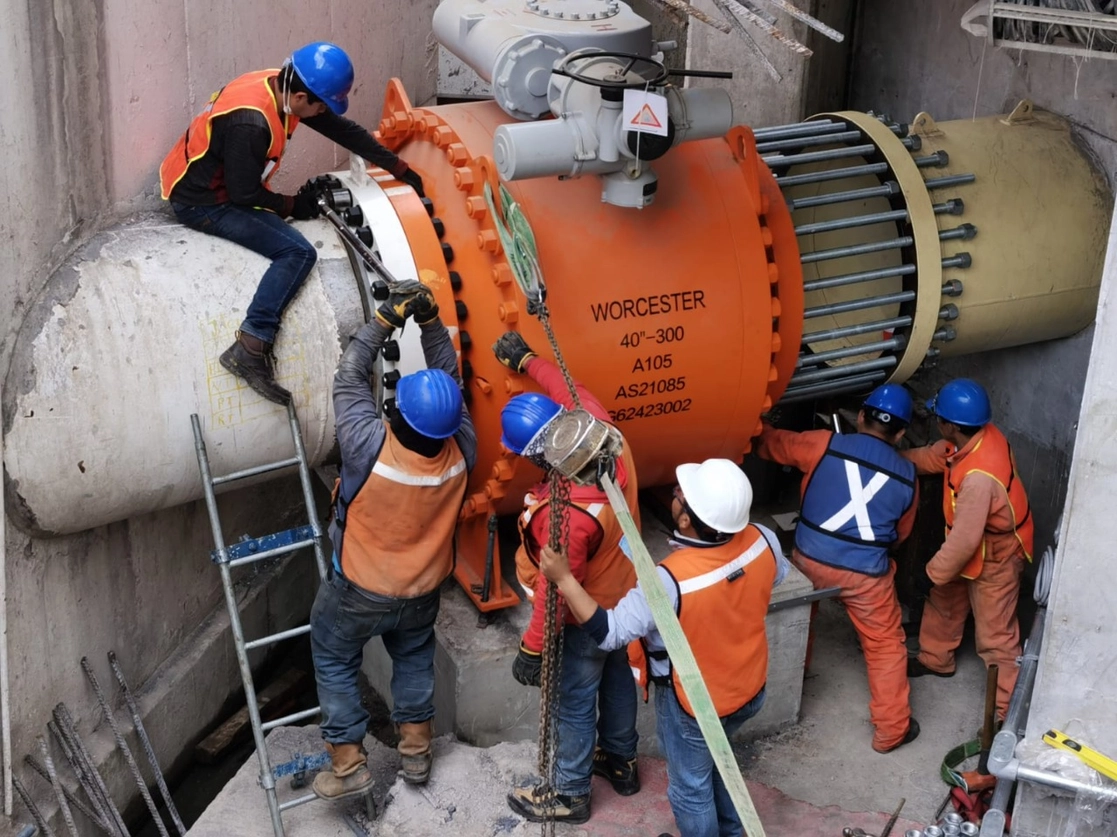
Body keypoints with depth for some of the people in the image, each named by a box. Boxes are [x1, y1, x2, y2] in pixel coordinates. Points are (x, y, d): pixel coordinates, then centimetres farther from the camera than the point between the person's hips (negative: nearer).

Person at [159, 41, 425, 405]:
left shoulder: (282, 87, -3)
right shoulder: (251, 122, -31)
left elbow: (343, 130, 7)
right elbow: (244, 195, -22)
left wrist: (399, 168, 12)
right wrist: (292, 205, -6)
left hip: (224, 184, 10)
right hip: (201, 203, -10)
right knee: (298, 252, -20)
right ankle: (249, 350, -25)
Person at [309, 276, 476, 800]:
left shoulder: (371, 445, -35)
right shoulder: (460, 450, -24)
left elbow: (348, 380, -20)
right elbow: (451, 377, -10)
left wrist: (385, 320, -19)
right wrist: (429, 320, -18)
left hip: (358, 593, -3)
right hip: (422, 592, 4)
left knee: (333, 661, 20)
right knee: (414, 656, 29)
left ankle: (348, 766, 24)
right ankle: (416, 752, 38)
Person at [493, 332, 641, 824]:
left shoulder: (566, 514, -42)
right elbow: (574, 392, -2)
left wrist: (532, 648, -17)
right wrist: (526, 360, 10)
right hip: (623, 598, 8)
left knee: (574, 705, 15)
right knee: (616, 678, 28)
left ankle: (569, 795, 37)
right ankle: (621, 761, 52)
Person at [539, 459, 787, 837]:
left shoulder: (671, 580, -39)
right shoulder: (762, 541, -22)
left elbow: (609, 632, -30)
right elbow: (777, 576, 2)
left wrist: (563, 578, -28)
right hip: (750, 689, 7)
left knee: (691, 788, 21)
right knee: (717, 758, 35)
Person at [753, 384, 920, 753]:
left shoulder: (824, 445, -5)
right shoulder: (907, 476, 1)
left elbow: (772, 443, 10)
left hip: (809, 561, 1)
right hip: (866, 574, -1)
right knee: (885, 645, 17)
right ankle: (891, 730, 23)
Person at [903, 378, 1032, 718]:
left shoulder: (979, 476, -41)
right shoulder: (978, 435, -14)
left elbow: (964, 540, -32)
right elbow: (933, 457, 8)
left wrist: (933, 573, -18)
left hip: (995, 557, -9)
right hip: (974, 545, 9)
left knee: (995, 637, 2)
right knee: (943, 600, 27)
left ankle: (1008, 712, 15)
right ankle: (936, 660, 49)